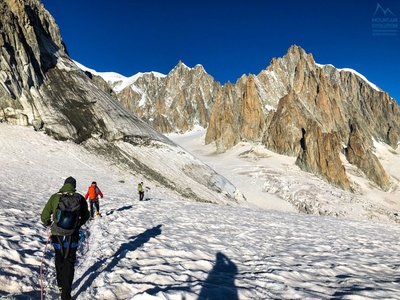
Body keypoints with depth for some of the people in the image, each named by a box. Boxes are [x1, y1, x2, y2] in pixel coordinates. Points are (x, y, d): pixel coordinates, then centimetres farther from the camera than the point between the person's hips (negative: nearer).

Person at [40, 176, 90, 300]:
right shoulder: (80, 198, -5)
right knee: (69, 264, 8)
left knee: (59, 260, 25)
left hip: (57, 235, 2)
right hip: (72, 236, -2)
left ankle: (60, 286, 41)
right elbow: (86, 216, 7)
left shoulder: (55, 197, -5)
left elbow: (44, 216, -1)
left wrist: (50, 224, 20)